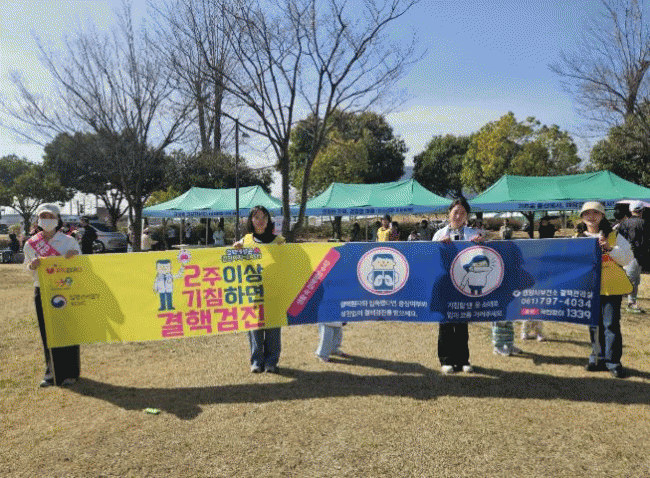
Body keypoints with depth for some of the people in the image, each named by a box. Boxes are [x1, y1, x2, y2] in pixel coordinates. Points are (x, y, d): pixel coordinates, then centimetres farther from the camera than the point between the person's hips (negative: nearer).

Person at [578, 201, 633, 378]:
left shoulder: (614, 236, 2)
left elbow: (627, 259, -5)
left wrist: (609, 248, -18)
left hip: (611, 288, -3)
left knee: (611, 324, -5)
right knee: (594, 324, 10)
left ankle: (613, 362, 5)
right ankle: (598, 358, 24)